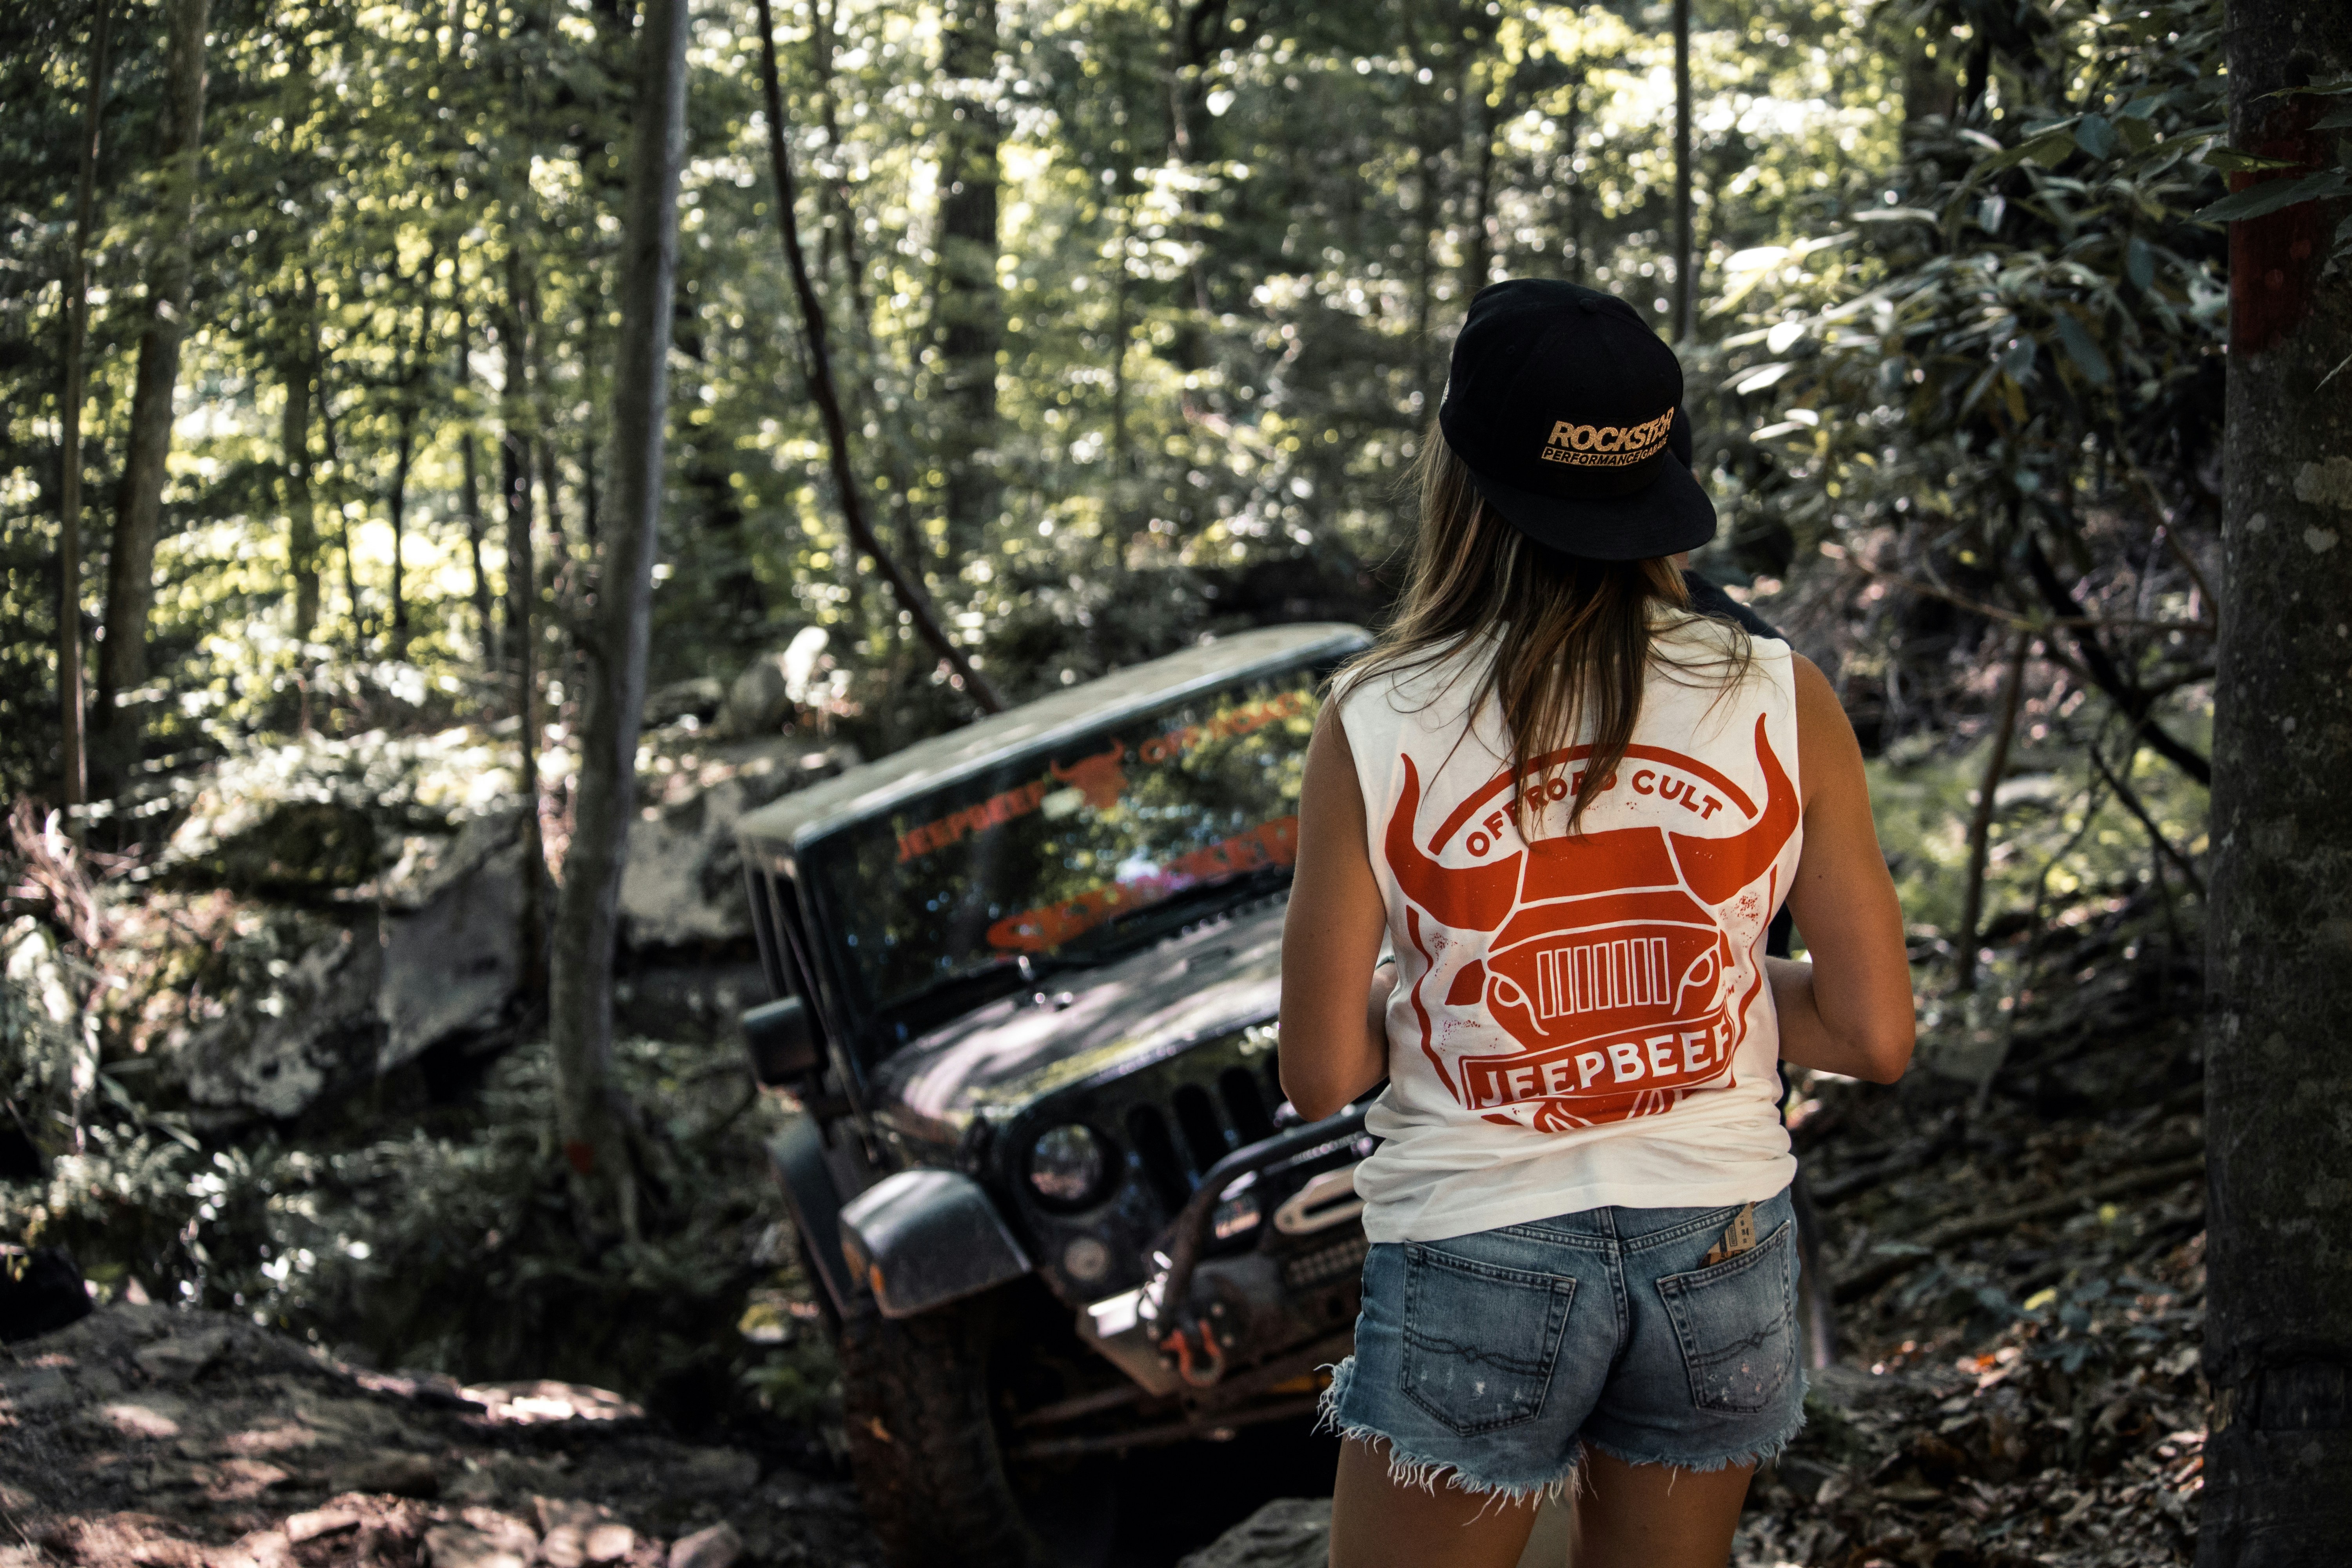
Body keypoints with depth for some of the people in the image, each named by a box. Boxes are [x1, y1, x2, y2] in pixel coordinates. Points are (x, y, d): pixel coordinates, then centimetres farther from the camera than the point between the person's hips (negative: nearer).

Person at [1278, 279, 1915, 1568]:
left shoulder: (1375, 732, -13)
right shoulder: (1782, 706, -8)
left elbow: (1320, 1073, -9)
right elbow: (1876, 1037, -5)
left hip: (1476, 1268, -3)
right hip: (1718, 1253, 3)